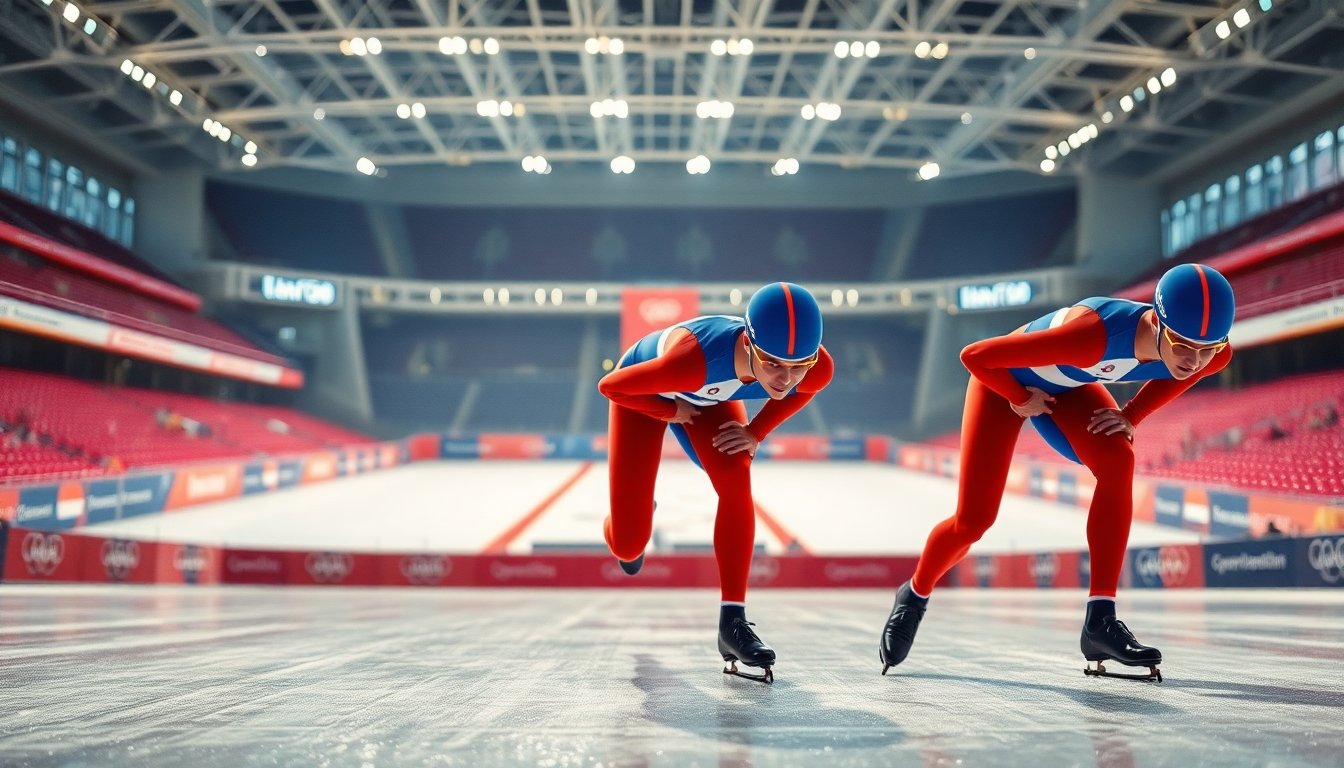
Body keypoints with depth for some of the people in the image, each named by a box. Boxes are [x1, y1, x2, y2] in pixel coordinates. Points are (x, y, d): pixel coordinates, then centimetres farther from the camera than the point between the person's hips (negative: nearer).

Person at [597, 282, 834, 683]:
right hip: (645, 392, -3)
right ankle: (621, 531, 37)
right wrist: (672, 412, -18)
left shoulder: (818, 368, -33)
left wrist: (757, 432, -15)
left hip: (711, 394, 3)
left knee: (735, 481, -26)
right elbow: (610, 385, -30)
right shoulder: (697, 357, -47)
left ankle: (732, 622, -15)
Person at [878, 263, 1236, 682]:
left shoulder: (1214, 355, -24)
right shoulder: (1095, 333, -44)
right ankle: (913, 596, 23)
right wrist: (1021, 399, -18)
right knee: (972, 521, -8)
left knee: (1118, 461, -24)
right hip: (1009, 379, -5)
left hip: (1070, 385, 5)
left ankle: (1101, 620, -16)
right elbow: (975, 356, -35)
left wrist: (1132, 415, -8)